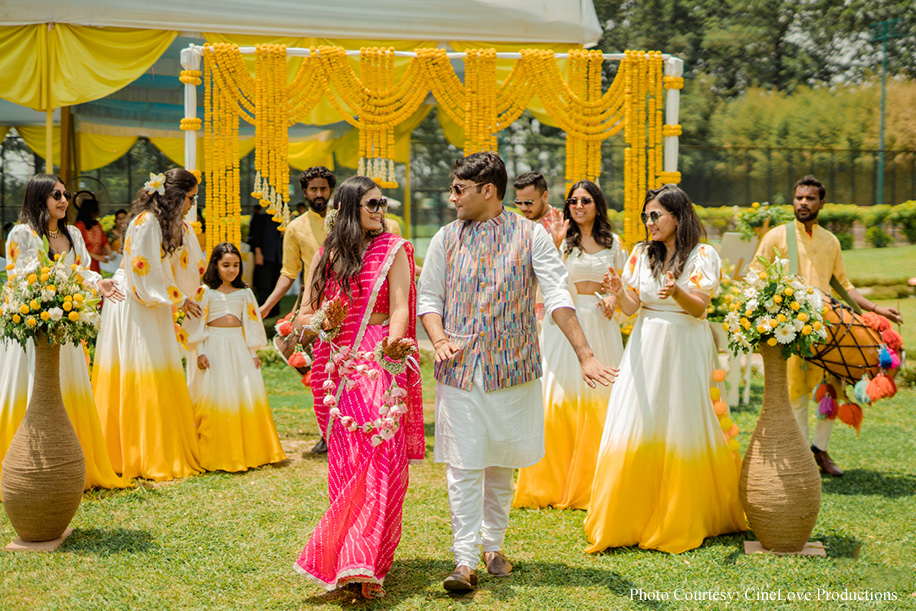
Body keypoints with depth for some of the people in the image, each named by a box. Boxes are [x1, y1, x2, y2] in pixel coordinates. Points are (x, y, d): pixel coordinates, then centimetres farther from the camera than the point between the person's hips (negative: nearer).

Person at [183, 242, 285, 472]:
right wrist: (200, 353, -8)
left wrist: (253, 354, 8)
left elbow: (251, 324, 14)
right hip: (214, 349, -3)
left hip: (239, 349, 3)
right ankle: (216, 455, 1)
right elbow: (197, 324, 0)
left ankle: (249, 452, 9)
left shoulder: (244, 293, 12)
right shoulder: (205, 292, 2)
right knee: (215, 397, -6)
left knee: (248, 396, -1)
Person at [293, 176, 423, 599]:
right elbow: (305, 314, 15)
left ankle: (365, 564, -10)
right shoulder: (324, 255, 12)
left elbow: (400, 308, -7)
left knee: (380, 458, -12)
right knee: (344, 463, 4)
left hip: (379, 363, -3)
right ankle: (354, 561, 16)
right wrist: (322, 321, -9)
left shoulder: (392, 251, 3)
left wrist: (391, 343, -28)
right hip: (336, 369, 3)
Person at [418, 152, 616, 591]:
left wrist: (584, 354, -17)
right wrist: (439, 340, -10)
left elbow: (557, 296, -8)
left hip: (512, 367, 0)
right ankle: (465, 560, 0)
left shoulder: (531, 235, -1)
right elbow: (429, 298, 10)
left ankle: (493, 546, 27)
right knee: (463, 465, -4)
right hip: (460, 370, 0)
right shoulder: (446, 238, 5)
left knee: (502, 463, 12)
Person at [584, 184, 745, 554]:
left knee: (683, 431, 1)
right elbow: (631, 308, 3)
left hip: (685, 349, -3)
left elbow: (699, 308, -13)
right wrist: (619, 292, -19)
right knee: (638, 430, -2)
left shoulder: (703, 256, -3)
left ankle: (683, 521, 16)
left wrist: (676, 292, -32)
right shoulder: (641, 255, 7)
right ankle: (628, 520, 5)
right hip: (646, 349, 3)